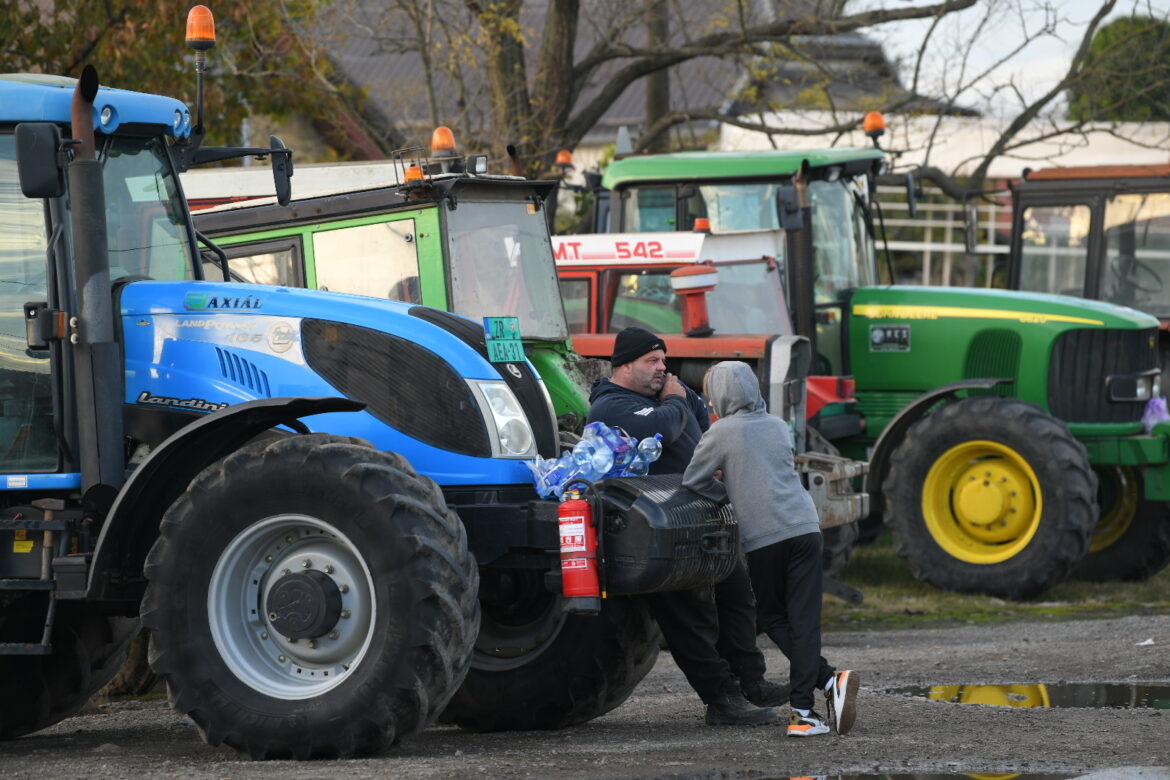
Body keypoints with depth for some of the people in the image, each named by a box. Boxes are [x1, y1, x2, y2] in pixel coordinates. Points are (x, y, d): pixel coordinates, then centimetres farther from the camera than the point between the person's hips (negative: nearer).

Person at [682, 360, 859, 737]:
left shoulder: (721, 433, -1)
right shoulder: (777, 426, 15)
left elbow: (693, 481, 4)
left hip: (761, 537, -4)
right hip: (804, 528, 4)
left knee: (773, 618, 10)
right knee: (804, 618, 0)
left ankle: (829, 680, -7)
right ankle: (802, 708, -11)